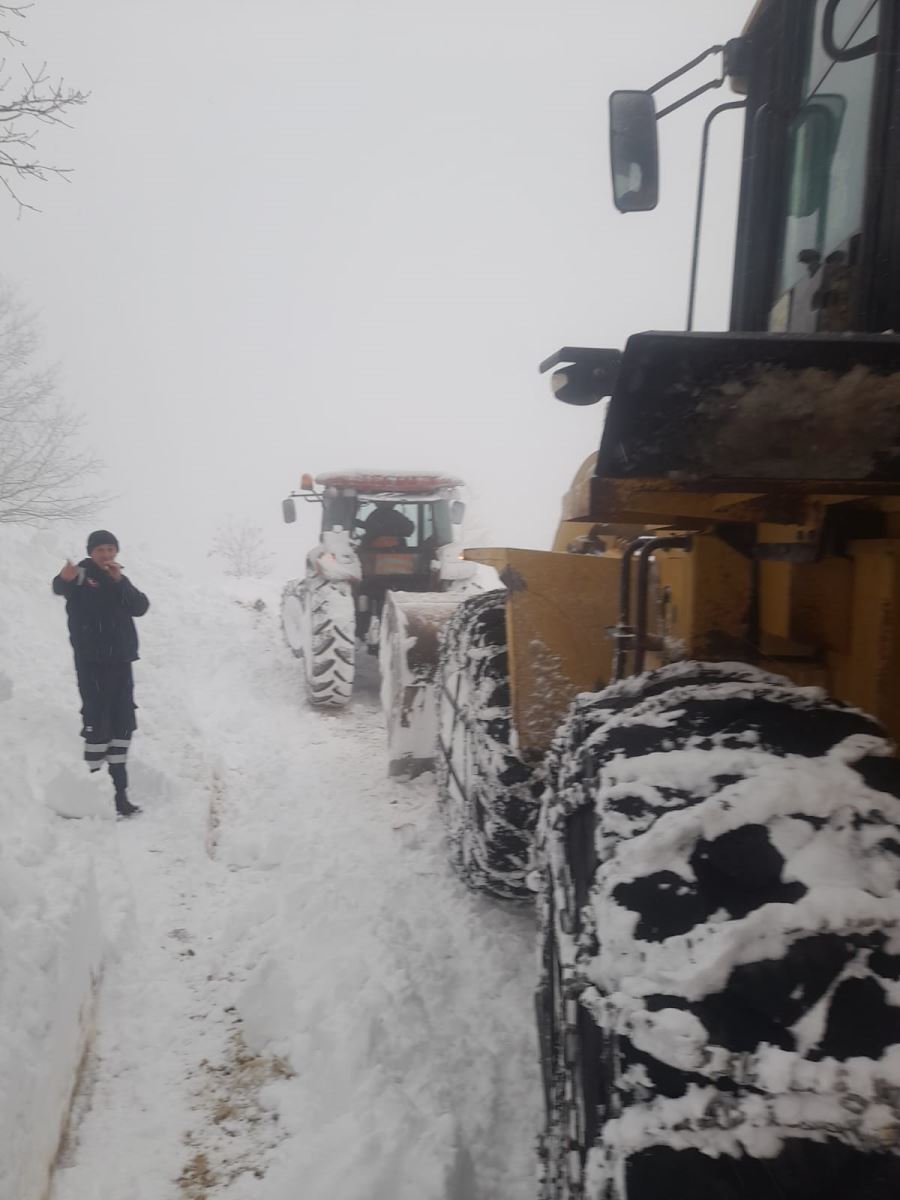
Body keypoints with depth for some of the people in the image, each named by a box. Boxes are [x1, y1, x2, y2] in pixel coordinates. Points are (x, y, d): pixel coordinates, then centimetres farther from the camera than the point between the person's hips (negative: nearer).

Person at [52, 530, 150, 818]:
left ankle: (118, 791, 16)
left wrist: (120, 581, -16)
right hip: (91, 662, -6)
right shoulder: (83, 574, -4)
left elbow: (140, 607, -3)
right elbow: (60, 588, -28)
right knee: (96, 721, -12)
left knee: (122, 723, 8)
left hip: (120, 661, 6)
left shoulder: (120, 580, 13)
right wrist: (65, 578, -52)